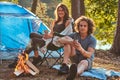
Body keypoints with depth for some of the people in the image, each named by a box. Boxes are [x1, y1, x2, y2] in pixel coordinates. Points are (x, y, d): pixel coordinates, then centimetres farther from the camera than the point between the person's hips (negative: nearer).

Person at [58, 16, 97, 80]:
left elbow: (89, 55, -27)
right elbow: (60, 40, -16)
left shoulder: (92, 39, -13)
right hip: (75, 59, 3)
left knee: (83, 63, -43)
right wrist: (70, 42, -38)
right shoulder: (75, 35, -3)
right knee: (67, 39, -17)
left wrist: (81, 49, -50)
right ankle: (65, 65, -36)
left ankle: (74, 74, -83)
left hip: (86, 61, -3)